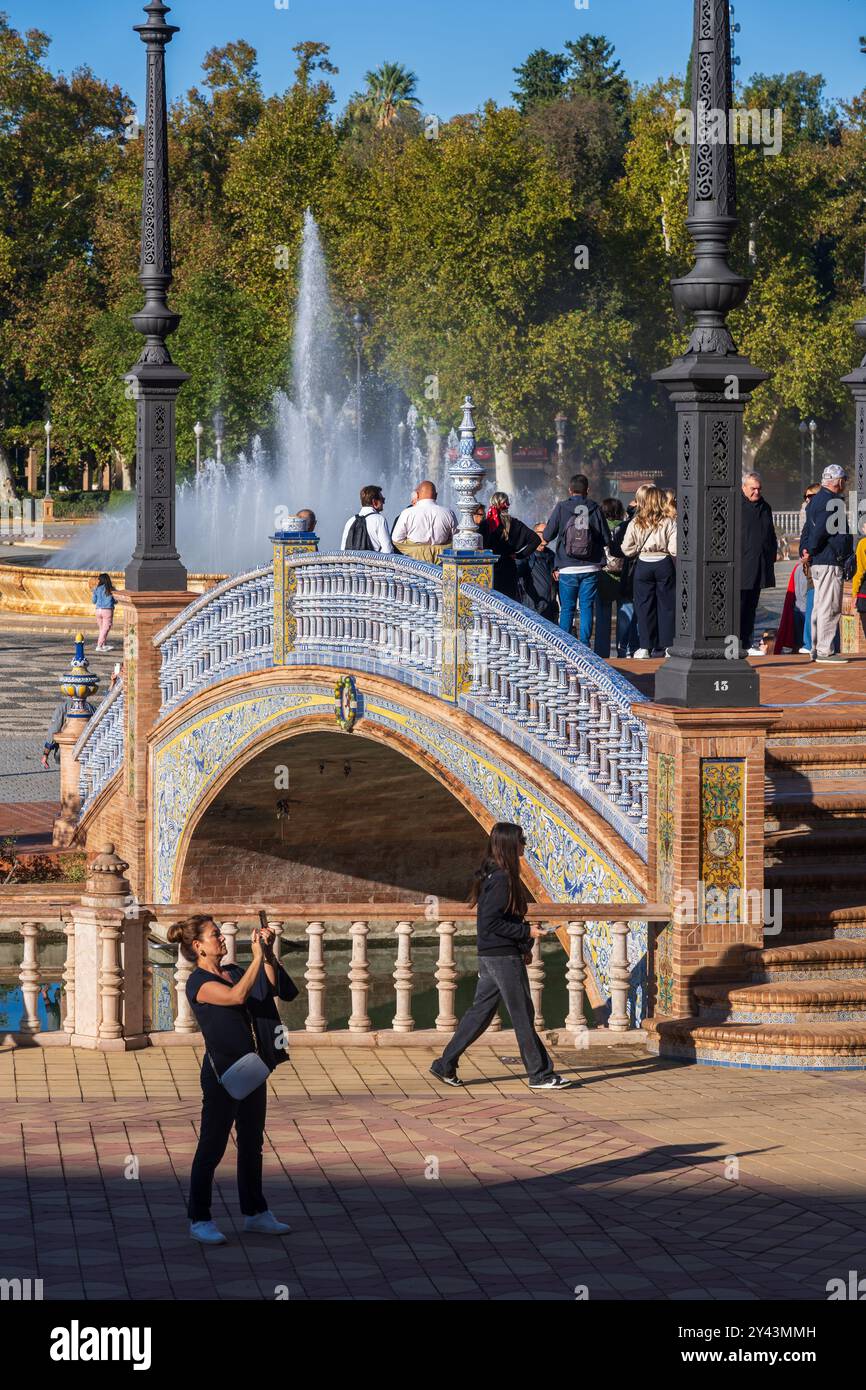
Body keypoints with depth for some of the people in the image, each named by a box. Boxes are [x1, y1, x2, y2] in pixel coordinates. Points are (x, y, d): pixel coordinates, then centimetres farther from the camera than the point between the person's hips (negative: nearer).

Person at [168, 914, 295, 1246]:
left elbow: (271, 989, 5)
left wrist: (268, 954, -6)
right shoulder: (198, 983, -13)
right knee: (212, 1146, -2)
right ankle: (199, 1220, 6)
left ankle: (255, 1212, 25)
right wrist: (257, 958, -26)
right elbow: (237, 996, -28)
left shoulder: (233, 972, 11)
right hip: (222, 1071, -8)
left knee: (252, 1143, 15)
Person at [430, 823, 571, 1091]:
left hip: (490, 955, 10)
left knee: (481, 1011, 12)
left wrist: (523, 946, 16)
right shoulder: (501, 878, -18)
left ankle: (446, 1065, 14)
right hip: (504, 957, -10)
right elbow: (491, 922, -22)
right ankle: (540, 1074, 6)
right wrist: (526, 933, -17)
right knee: (522, 1014, -1)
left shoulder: (494, 875, 13)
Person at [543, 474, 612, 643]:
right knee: (587, 607, 4)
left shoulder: (561, 508, -3)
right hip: (591, 568, 0)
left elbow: (547, 535, 0)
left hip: (567, 568, 0)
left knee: (567, 608, 7)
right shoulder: (595, 509, -1)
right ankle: (584, 644, -1)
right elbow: (607, 539, 3)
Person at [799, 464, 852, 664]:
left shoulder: (817, 500, 18)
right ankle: (825, 651, -8)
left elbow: (808, 529, 17)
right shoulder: (832, 502, -15)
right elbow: (819, 529, -23)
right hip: (830, 561, -10)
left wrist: (805, 549, 7)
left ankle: (817, 649, 19)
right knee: (830, 608, -8)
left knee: (820, 607, 14)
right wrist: (811, 551, -13)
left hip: (818, 563, 10)